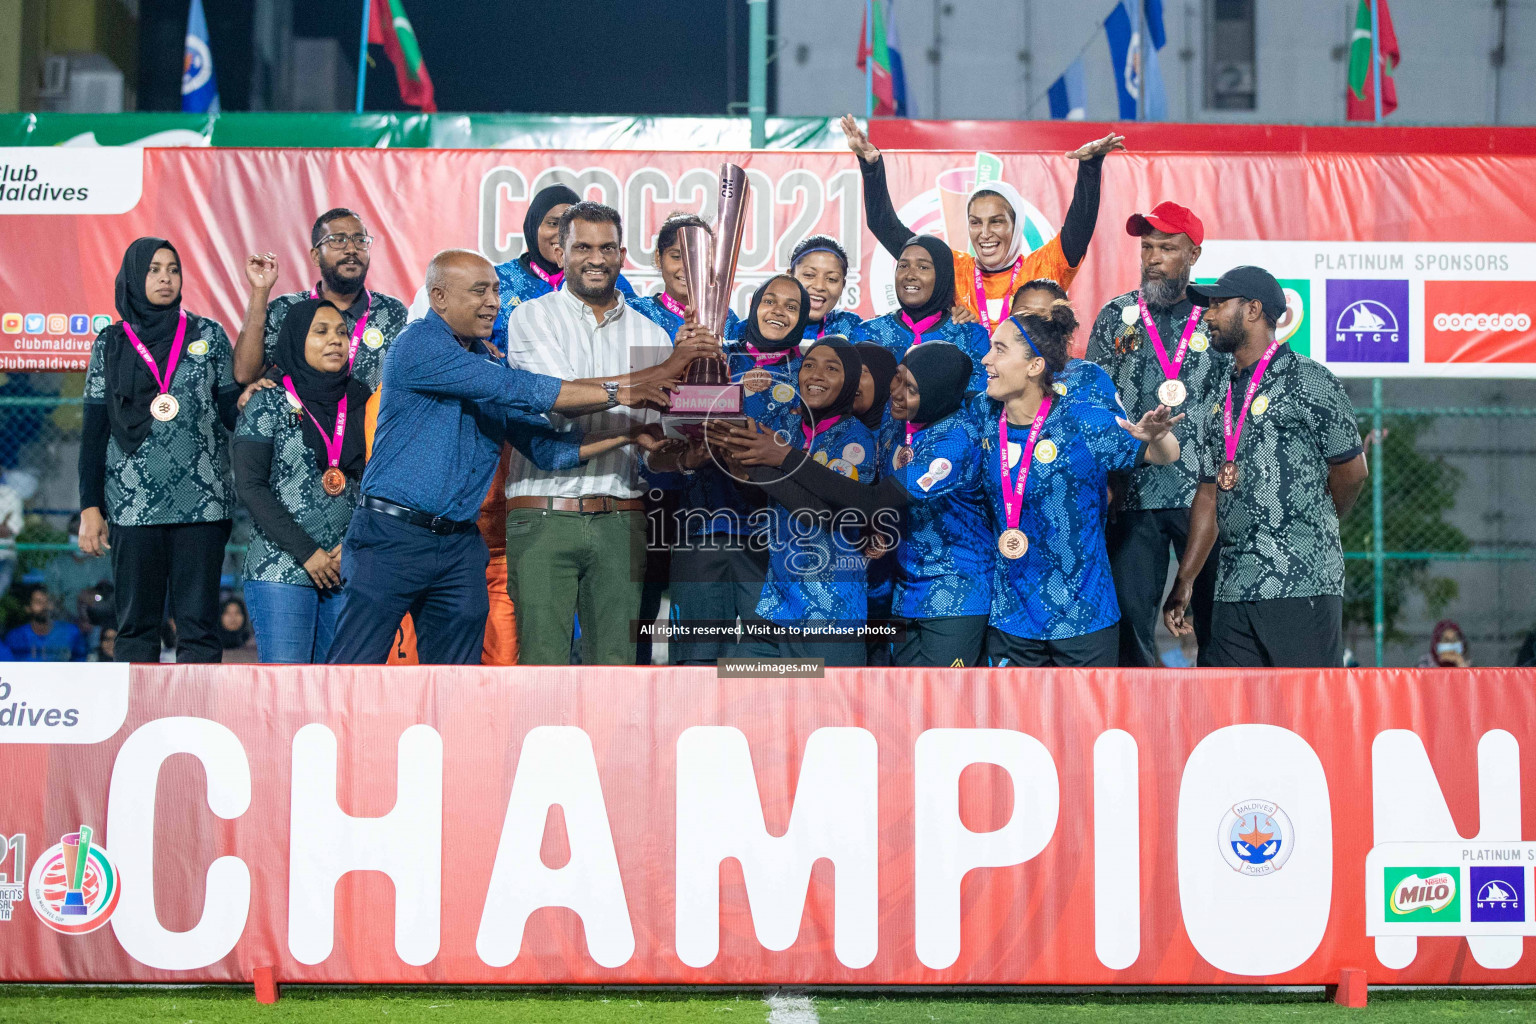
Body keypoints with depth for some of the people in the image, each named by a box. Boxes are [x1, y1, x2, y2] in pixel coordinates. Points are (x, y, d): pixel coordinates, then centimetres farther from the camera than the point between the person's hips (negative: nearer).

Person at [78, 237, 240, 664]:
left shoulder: (207, 335, 10)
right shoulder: (111, 343, 11)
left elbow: (232, 412, 6)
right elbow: (94, 430, 9)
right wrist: (90, 506, 1)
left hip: (202, 500, 0)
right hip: (133, 502, 0)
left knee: (198, 624, -2)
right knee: (136, 624, 2)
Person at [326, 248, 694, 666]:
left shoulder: (490, 361, 15)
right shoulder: (419, 344, -9)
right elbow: (513, 389, -17)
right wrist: (614, 393, -13)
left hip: (461, 546, 7)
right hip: (394, 535, -7)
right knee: (355, 663, -6)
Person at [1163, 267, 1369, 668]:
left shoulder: (1308, 381, -3)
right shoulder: (1220, 403, 19)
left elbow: (1351, 470, 0)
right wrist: (1184, 583, 14)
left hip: (1302, 588, -7)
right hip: (1232, 590, 7)